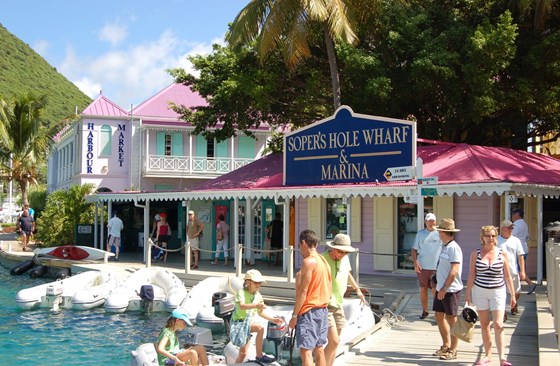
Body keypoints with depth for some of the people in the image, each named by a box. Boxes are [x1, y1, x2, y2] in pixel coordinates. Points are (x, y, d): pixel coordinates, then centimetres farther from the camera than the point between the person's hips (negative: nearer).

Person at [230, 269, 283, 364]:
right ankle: (259, 355, -18)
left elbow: (260, 312, 15)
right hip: (238, 323, -7)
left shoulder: (258, 296, 2)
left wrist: (273, 319, 6)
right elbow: (242, 306, -36)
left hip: (248, 323, 7)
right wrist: (256, 305, -52)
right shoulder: (241, 292, -16)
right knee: (260, 328, -27)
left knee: (243, 353, 3)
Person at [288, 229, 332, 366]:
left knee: (305, 351, -10)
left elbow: (303, 292, -17)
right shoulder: (324, 260, 13)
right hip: (323, 310, 9)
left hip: (309, 312, -9)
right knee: (318, 349, 15)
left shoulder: (309, 261, -14)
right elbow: (329, 292, 16)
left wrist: (294, 315, -13)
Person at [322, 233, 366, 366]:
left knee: (335, 342, 13)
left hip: (338, 304, 8)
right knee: (334, 341, -15)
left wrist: (357, 289, 24)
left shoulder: (345, 259, 3)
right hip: (325, 306, -8)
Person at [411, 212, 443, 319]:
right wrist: (415, 262, -5)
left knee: (435, 290, -3)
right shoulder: (420, 234, 7)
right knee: (422, 290, 9)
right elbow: (414, 250, 8)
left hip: (436, 267, -2)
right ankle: (424, 311, 21)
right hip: (422, 267, 3)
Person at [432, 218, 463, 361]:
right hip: (441, 289, 9)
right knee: (439, 317, 14)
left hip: (451, 290, -9)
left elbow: (454, 271, -22)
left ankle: (453, 350, 11)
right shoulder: (445, 247, 12)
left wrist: (444, 289, -22)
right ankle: (446, 345, 28)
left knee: (451, 319, 1)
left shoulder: (453, 248, -17)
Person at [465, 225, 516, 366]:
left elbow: (507, 276, 5)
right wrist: (468, 293, 1)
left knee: (498, 325, -10)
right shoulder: (475, 254, 0)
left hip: (498, 292, -1)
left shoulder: (502, 254, 0)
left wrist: (512, 295, 5)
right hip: (480, 291, 1)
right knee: (484, 325, 9)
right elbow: (471, 275, 3)